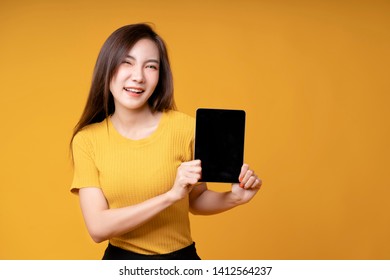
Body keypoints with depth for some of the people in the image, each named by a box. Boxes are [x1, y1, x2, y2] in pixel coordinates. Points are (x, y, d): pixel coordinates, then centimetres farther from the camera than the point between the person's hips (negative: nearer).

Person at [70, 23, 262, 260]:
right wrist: (171, 195, -28)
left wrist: (234, 198, -18)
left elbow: (195, 200, 1)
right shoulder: (86, 140, -11)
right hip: (120, 257, 1)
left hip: (180, 257, 0)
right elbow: (98, 228, -19)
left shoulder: (183, 127, -16)